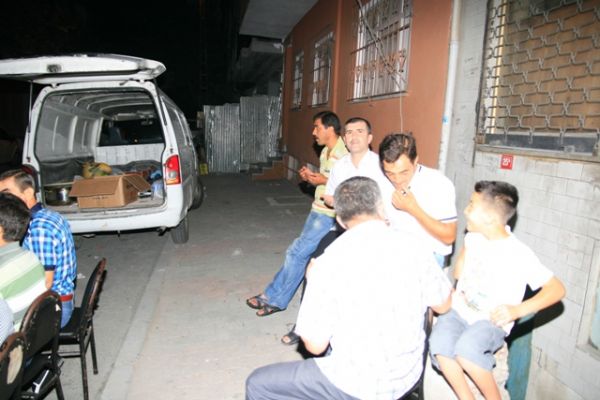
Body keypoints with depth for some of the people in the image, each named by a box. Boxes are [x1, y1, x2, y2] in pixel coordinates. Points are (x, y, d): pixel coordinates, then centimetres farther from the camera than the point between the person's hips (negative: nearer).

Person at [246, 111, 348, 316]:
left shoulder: (344, 155, -19)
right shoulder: (325, 152, 11)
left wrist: (324, 181, -22)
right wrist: (311, 177, 1)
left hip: (330, 216, -9)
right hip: (318, 211, 9)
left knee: (296, 252, -5)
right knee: (305, 254, 11)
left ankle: (273, 298, 9)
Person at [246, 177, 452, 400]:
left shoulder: (329, 263, -22)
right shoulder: (413, 249, -11)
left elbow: (315, 345, -15)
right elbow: (443, 305, 6)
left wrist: (313, 281, -3)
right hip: (408, 376, 6)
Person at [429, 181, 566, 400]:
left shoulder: (519, 254, -12)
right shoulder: (473, 237, 6)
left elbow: (557, 289, -12)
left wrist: (518, 310, -22)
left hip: (491, 321, -4)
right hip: (459, 310, 4)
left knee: (465, 349, -36)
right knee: (439, 345, -29)